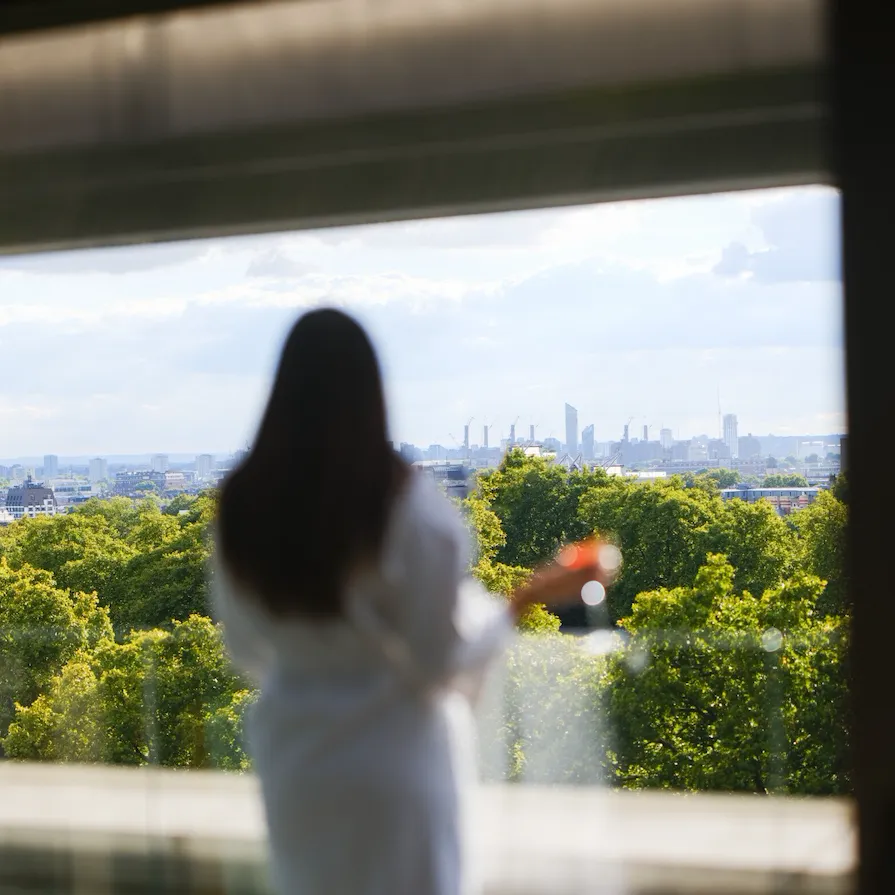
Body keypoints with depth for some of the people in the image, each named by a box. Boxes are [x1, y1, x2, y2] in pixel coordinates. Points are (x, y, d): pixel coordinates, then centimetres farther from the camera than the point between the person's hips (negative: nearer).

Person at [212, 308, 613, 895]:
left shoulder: (244, 505, -7)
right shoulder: (410, 506, -20)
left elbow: (247, 649, 5)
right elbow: (441, 659, -14)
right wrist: (529, 598, -2)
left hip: (294, 760, 4)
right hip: (396, 761, -4)